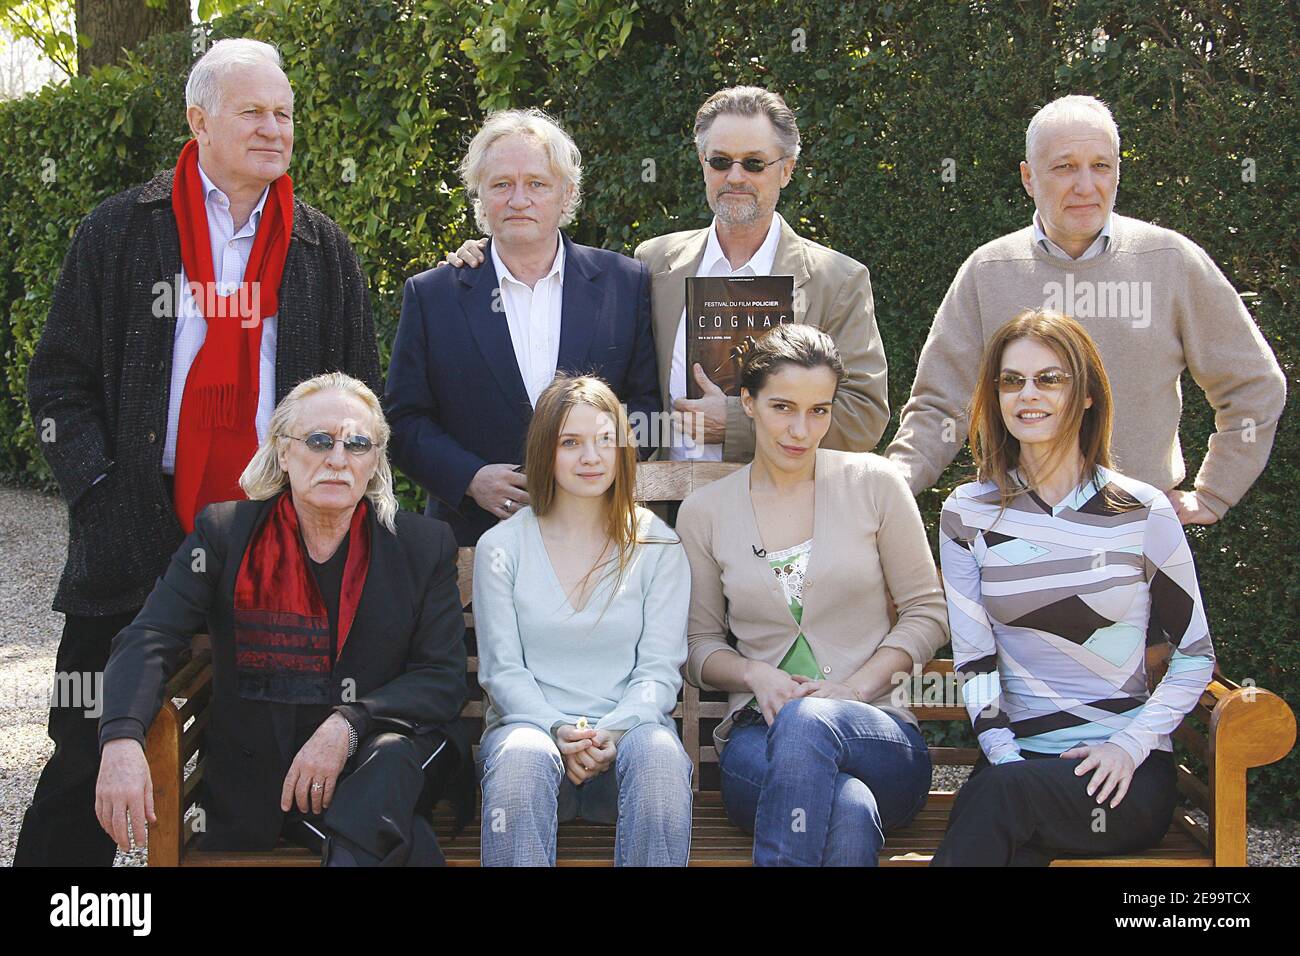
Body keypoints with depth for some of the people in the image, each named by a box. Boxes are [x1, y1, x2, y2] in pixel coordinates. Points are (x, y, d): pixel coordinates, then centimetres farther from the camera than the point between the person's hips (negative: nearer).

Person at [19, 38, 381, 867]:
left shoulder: (324, 251, 10)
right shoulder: (121, 232, 4)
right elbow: (61, 379, 4)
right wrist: (97, 487, -8)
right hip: (138, 537, -1)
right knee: (91, 758, 6)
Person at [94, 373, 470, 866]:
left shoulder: (424, 545, 2)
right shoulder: (224, 533, 2)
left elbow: (445, 677, -3)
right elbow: (146, 642, -7)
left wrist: (348, 725, -21)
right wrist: (122, 741, -28)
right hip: (259, 766, -2)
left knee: (393, 756, -36)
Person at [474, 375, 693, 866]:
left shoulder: (657, 546, 9)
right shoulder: (500, 547, 8)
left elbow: (660, 670, 3)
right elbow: (502, 669, 2)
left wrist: (611, 732, -18)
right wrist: (559, 732, -17)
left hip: (628, 728, 0)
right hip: (528, 723, 0)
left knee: (659, 753, -35)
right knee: (523, 757, -36)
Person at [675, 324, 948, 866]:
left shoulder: (874, 484, 5)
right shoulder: (704, 512, 9)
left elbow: (927, 612, 8)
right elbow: (699, 643, 15)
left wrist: (857, 686, -8)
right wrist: (754, 673, -7)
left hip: (879, 732, 1)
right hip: (759, 736, 0)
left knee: (808, 719, -39)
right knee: (848, 812, -38)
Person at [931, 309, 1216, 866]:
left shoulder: (1143, 512, 1)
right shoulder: (968, 514, 7)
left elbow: (1196, 655, 6)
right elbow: (973, 658, 2)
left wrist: (1131, 744, -7)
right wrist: (1002, 753, -13)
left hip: (1126, 773, -1)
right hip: (1017, 759, 1)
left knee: (1000, 794, -33)